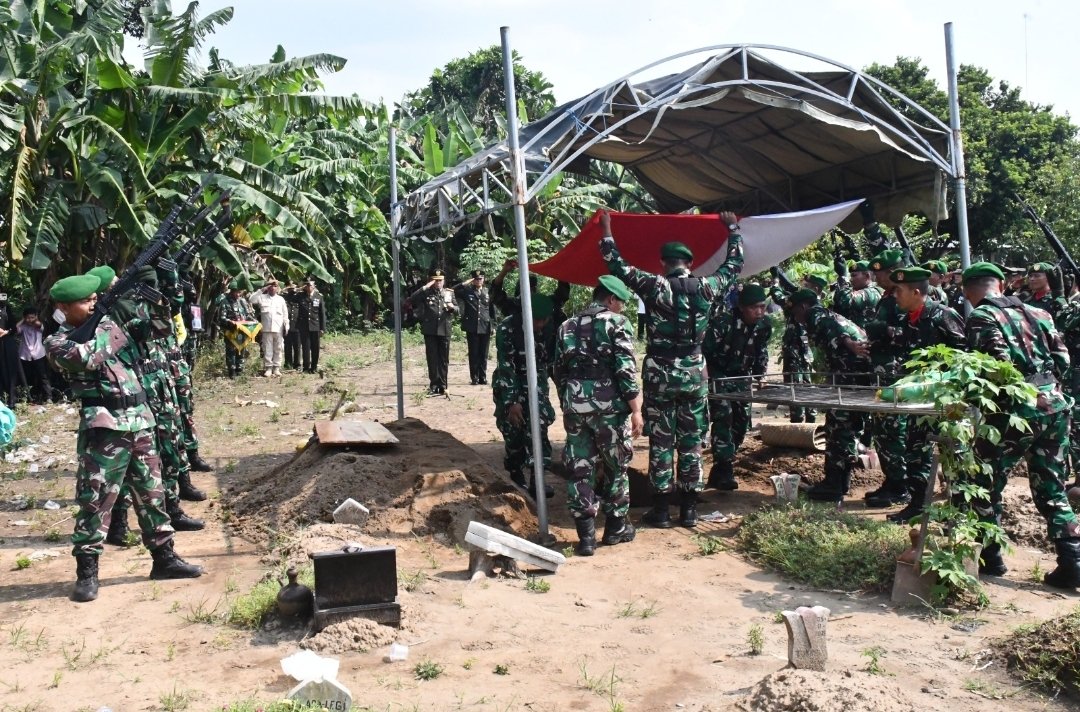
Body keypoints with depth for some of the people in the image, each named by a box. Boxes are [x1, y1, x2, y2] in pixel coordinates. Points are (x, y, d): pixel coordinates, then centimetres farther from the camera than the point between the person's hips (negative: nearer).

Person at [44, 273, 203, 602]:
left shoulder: (110, 321, 12)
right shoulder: (58, 342, -4)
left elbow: (157, 325, 17)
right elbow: (85, 357, -23)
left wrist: (152, 306, -3)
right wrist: (106, 328, -14)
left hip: (140, 419, 6)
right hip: (104, 427, -6)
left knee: (151, 492, 12)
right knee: (96, 498, -4)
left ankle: (164, 557, 23)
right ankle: (86, 571, 6)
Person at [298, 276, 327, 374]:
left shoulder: (319, 296, 2)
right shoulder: (300, 296, 4)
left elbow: (322, 313, 2)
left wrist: (322, 328, -1)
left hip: (315, 326, 0)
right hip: (304, 326, 0)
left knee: (315, 347, 5)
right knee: (305, 347, 1)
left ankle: (314, 367, 15)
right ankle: (306, 367, 7)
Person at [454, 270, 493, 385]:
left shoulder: (488, 292, 10)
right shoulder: (467, 291, 5)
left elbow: (492, 310, 12)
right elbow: (455, 291, -11)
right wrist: (466, 283, -11)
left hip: (485, 328, 1)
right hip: (472, 328, -1)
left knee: (483, 355, 6)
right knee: (473, 355, 3)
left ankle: (483, 378, 13)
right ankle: (474, 378, 8)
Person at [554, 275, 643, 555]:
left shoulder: (567, 326, 13)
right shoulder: (616, 322, -3)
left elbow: (559, 371, 14)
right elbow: (626, 369, -11)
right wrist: (636, 409, -8)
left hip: (574, 404, 4)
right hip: (609, 405, -4)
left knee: (579, 470, 6)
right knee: (616, 467, 13)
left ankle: (586, 536, 6)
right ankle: (616, 527, 23)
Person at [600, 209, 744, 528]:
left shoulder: (655, 286, -9)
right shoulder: (705, 287, -2)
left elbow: (618, 267, -2)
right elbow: (734, 265, 15)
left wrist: (606, 231, 9)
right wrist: (733, 229, 28)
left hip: (661, 374, -2)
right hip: (694, 373, 2)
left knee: (661, 441, 4)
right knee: (691, 441, 8)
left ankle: (661, 509, 7)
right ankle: (689, 508, 13)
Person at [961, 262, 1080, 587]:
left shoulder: (981, 317, -4)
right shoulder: (1037, 313, 16)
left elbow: (999, 362, -16)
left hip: (1016, 409, -6)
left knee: (985, 485, 10)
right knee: (1052, 489, 14)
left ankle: (990, 558, 16)